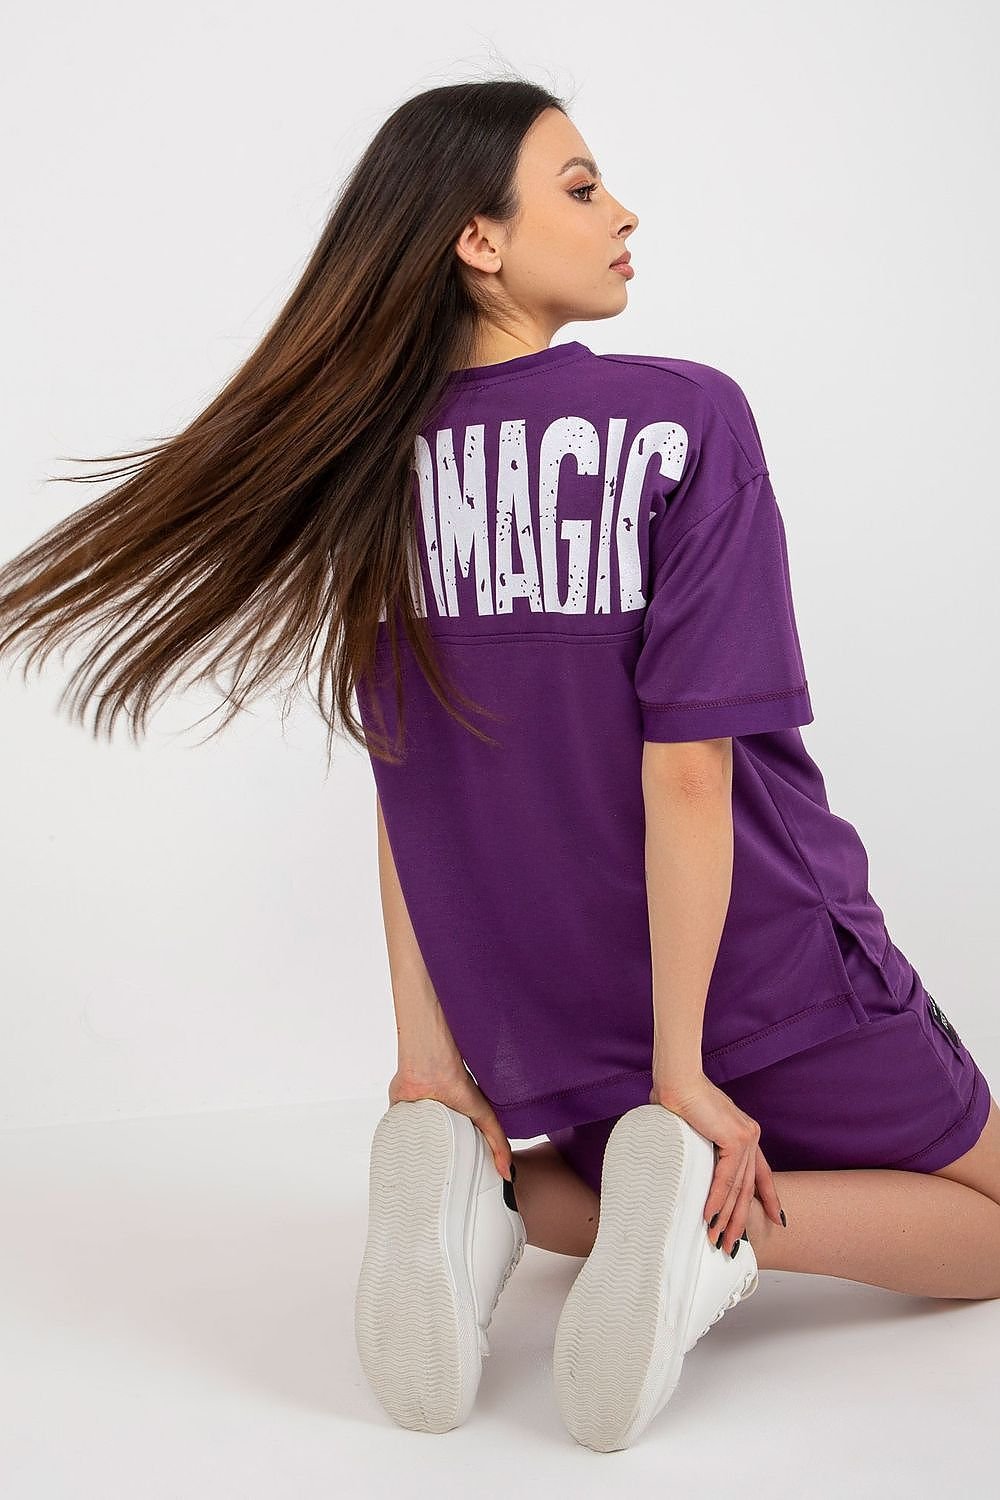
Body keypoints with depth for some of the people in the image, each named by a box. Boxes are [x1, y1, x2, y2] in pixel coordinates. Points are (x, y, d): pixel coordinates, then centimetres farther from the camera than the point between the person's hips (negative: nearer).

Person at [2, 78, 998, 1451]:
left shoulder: (384, 469, -2)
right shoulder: (685, 418, -16)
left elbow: (406, 782, -2)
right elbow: (685, 768, -21)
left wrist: (428, 1056, 2)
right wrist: (683, 1069, -16)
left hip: (548, 1023, 5)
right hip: (768, 980, -5)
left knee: (591, 1159, 36)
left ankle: (496, 1184, 1)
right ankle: (723, 1224, -9)